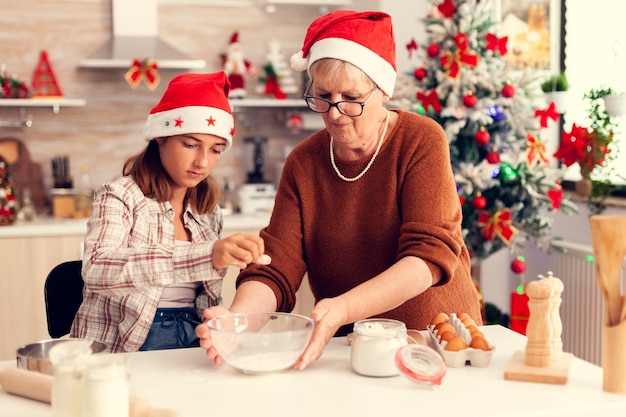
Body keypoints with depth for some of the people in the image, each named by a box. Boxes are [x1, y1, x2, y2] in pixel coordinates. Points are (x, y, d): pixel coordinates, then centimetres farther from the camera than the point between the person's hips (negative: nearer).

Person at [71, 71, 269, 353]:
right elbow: (96, 270, -27)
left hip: (193, 341, 7)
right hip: (123, 348, -6)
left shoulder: (209, 213, 12)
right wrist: (205, 256, -35)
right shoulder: (119, 197, -6)